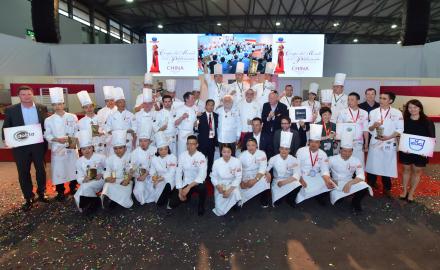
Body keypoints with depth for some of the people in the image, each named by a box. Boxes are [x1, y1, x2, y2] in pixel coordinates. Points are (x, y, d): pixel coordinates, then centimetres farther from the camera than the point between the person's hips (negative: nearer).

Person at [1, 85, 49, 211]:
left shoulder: (42, 108, 1)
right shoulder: (10, 110, -2)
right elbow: (5, 127, 2)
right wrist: (6, 140, -14)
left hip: (38, 145, 1)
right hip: (21, 146, 0)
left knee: (41, 170, 12)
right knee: (23, 173, 7)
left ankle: (41, 193, 30)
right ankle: (28, 198, 22)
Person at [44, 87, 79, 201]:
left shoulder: (72, 117, 1)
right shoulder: (48, 120, 0)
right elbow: (47, 135, -1)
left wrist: (74, 141, -12)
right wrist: (57, 139, -17)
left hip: (71, 147, 1)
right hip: (57, 148, -1)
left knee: (73, 167, 10)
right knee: (58, 170, 3)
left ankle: (73, 188, 29)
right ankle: (60, 192, 19)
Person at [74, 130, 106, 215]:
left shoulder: (101, 157, -6)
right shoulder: (79, 161, 3)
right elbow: (79, 178, 1)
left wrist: (101, 175, -19)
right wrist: (84, 179, -22)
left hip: (99, 181, -3)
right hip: (86, 183, 4)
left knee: (85, 187, -32)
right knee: (77, 198, -21)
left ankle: (96, 203, -9)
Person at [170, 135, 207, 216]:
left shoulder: (201, 157, -17)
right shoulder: (182, 155, -7)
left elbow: (201, 176, -27)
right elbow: (178, 173, -3)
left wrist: (188, 187, -33)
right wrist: (180, 191, -8)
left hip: (197, 183, -3)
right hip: (185, 183, 4)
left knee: (202, 188, -38)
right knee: (173, 204, -5)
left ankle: (201, 206, -6)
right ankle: (186, 196, 27)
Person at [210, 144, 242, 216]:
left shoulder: (237, 161, -13)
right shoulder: (216, 162, -10)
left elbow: (238, 178, -12)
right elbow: (213, 177, -3)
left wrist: (230, 190, -23)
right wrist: (218, 187, -21)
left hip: (232, 184, 0)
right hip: (220, 185, 0)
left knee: (235, 193, -35)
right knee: (220, 211, -12)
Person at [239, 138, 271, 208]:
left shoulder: (262, 154, -7)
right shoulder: (242, 155, -4)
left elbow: (262, 169, -15)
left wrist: (255, 180, -29)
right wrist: (241, 182, -21)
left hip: (258, 176, 0)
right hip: (246, 179, 1)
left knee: (265, 181, -29)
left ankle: (264, 202, -2)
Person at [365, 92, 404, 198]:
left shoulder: (397, 113, -1)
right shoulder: (373, 112, 3)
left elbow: (400, 129, -2)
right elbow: (369, 128, 5)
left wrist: (388, 137, -16)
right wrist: (374, 126, -18)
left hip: (389, 143, -1)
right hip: (375, 142, 1)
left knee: (387, 166, 5)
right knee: (372, 164, 5)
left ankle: (386, 188, 20)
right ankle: (371, 184, 21)